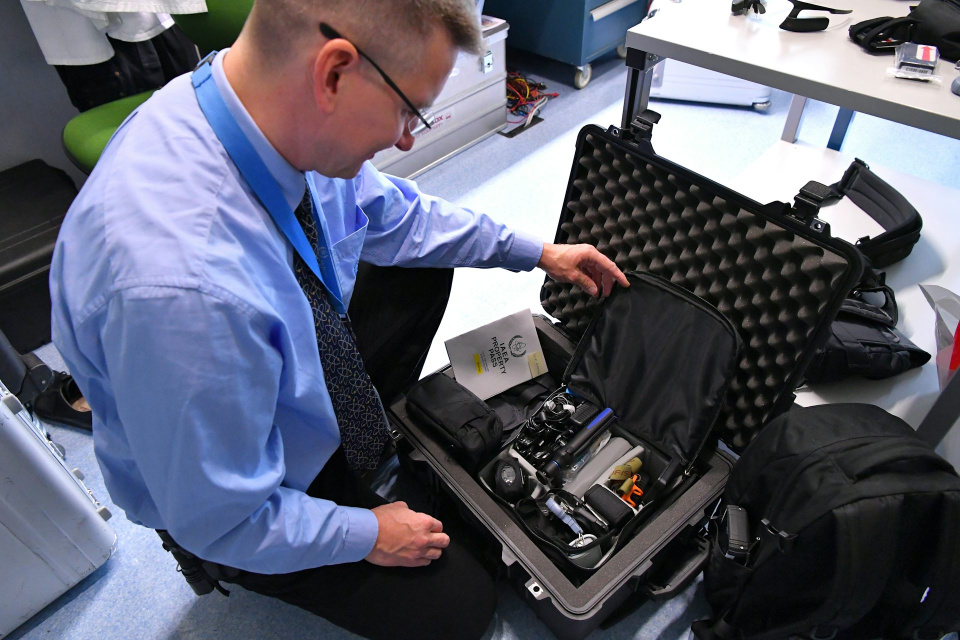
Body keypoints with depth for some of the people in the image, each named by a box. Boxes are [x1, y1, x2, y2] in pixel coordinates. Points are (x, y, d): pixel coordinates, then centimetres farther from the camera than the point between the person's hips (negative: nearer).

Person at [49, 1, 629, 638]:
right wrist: (367, 534, -14)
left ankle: (370, 436, 20)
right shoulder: (178, 287, -44)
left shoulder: (300, 121, -20)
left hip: (308, 376, 7)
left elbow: (396, 215, 1)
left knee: (423, 261, 11)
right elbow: (220, 519, -28)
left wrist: (536, 251, 6)